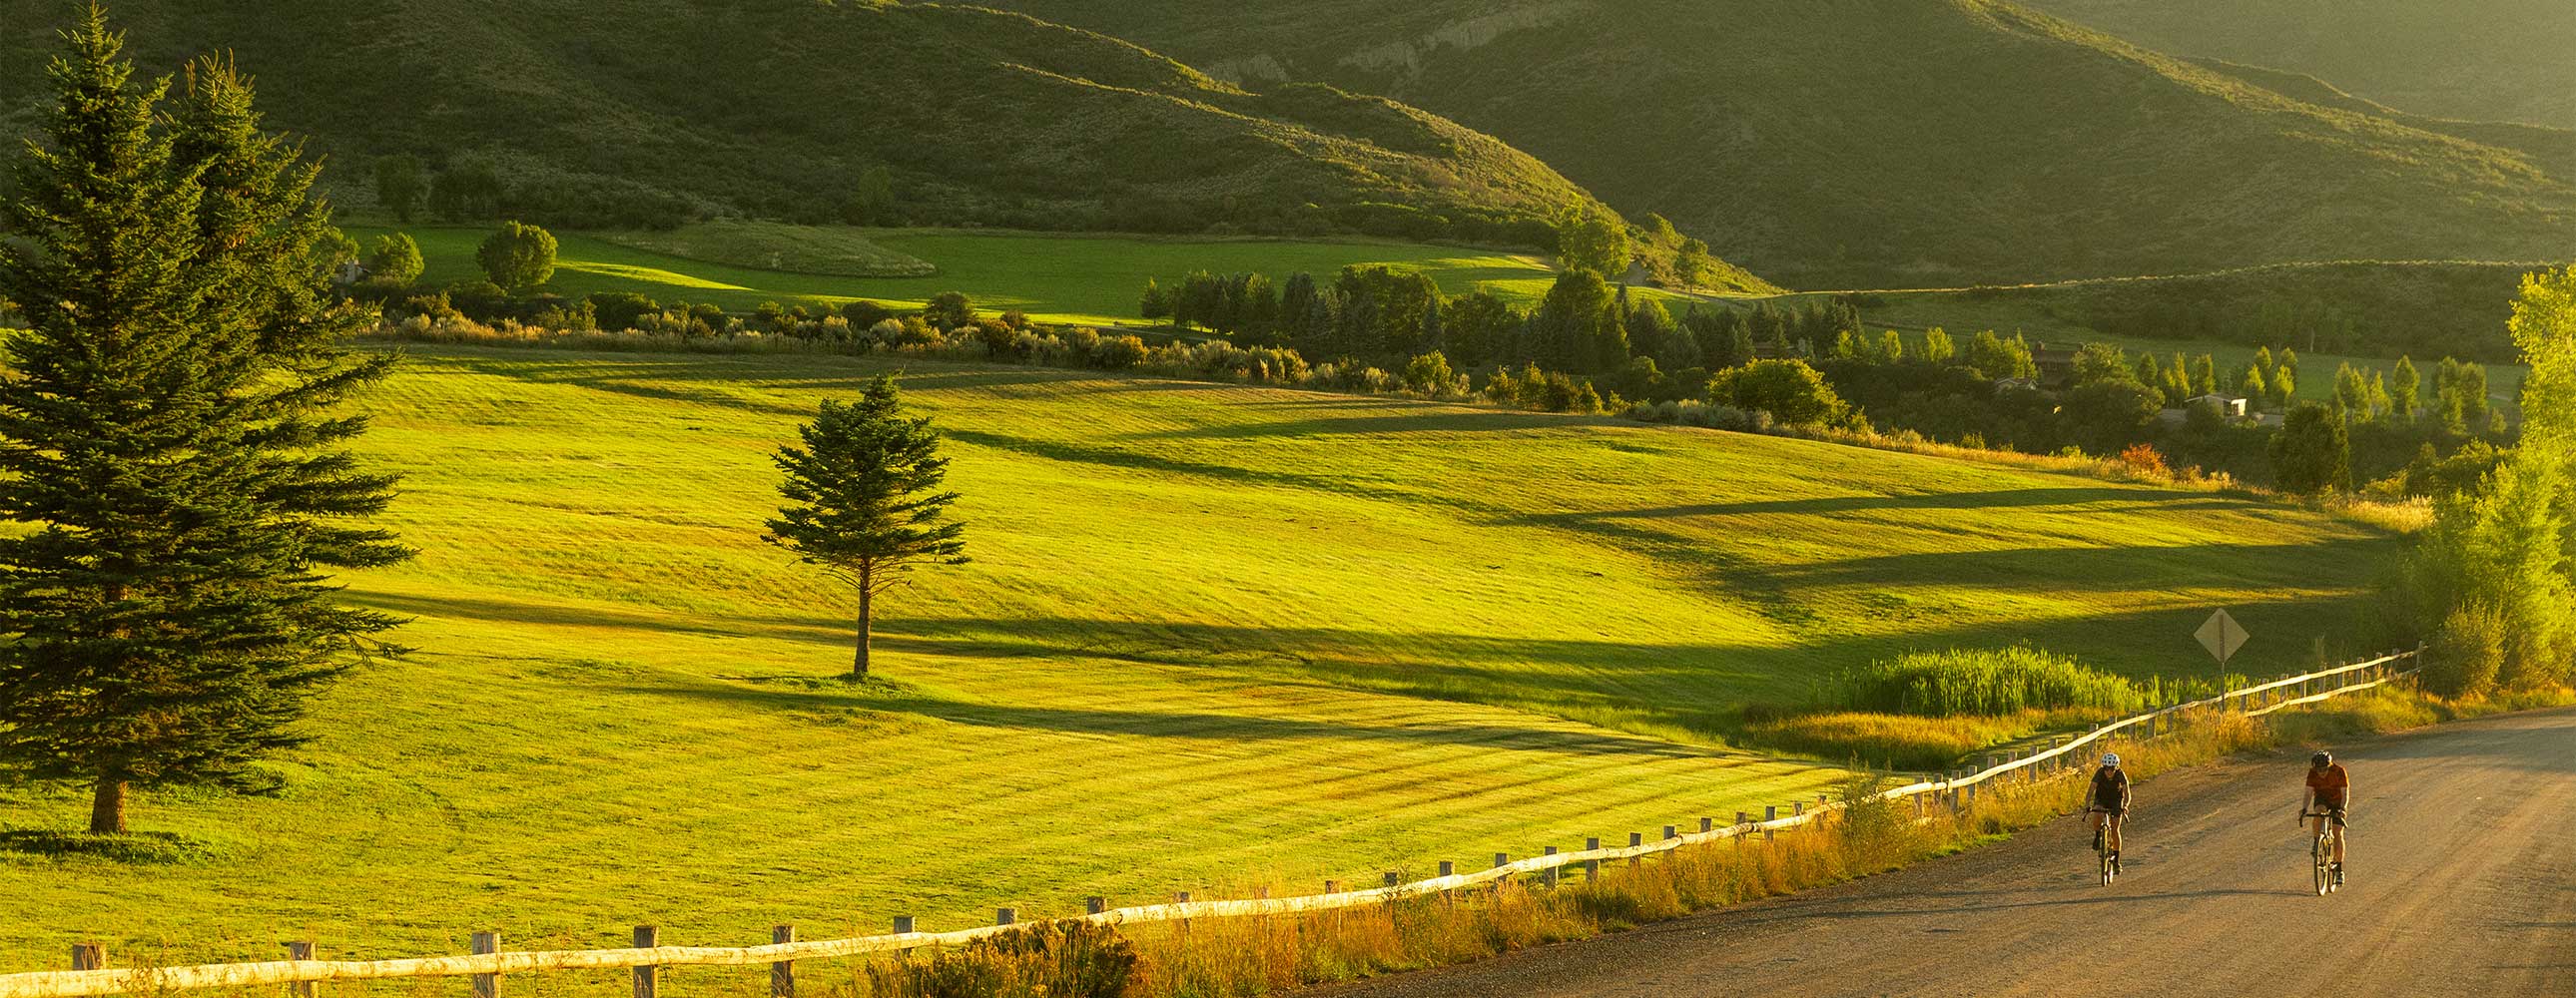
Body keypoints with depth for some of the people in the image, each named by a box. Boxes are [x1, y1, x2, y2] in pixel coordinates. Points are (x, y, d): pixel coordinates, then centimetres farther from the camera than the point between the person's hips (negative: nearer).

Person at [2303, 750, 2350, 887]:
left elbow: (2345, 794, -29)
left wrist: (2342, 809, -45)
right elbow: (2309, 793, -25)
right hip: (2322, 798, 1)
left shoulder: (2339, 771, -29)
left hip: (2337, 801, -1)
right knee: (2318, 813, -35)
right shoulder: (2312, 772, -23)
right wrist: (2304, 808, -42)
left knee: (2337, 834, -8)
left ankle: (2339, 869, 2)